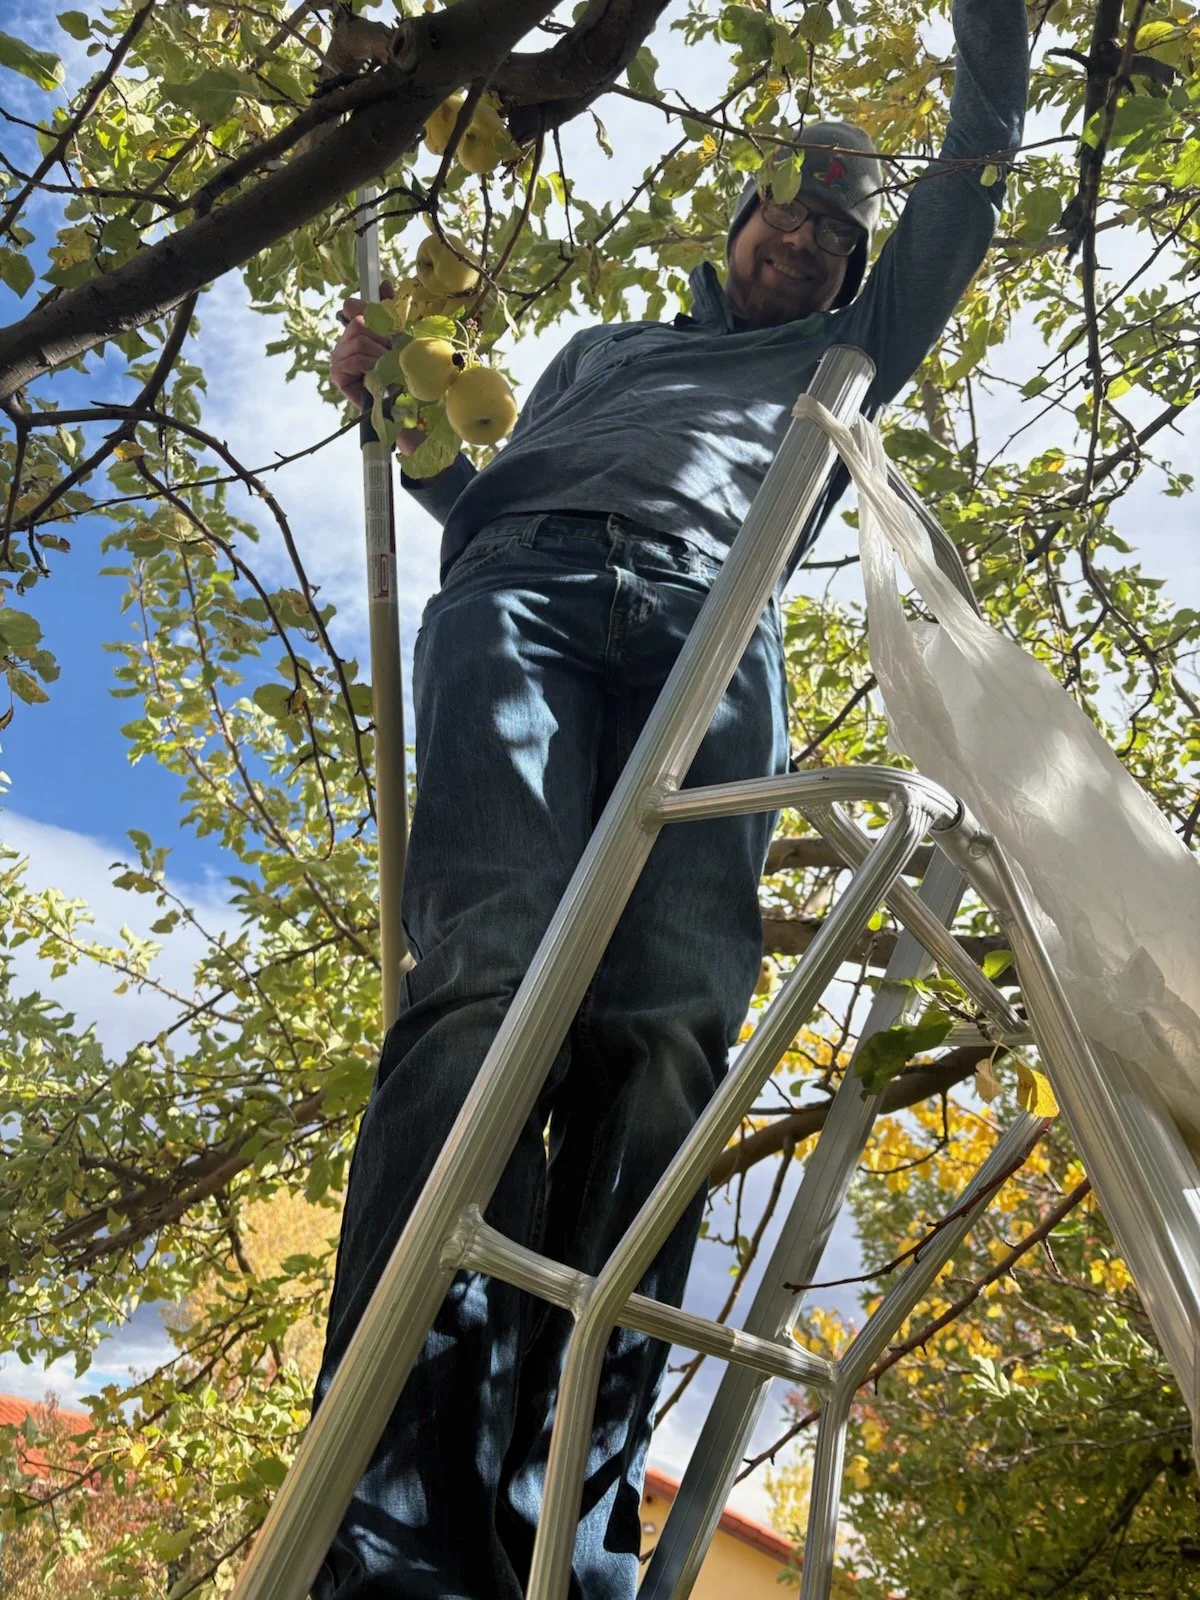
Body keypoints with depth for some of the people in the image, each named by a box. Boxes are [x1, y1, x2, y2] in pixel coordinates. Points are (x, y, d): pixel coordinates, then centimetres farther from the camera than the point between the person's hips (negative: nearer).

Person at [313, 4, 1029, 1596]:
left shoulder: (841, 360, 41)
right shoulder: (606, 347, 41)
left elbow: (973, 176, 42)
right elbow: (490, 494, 33)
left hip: (713, 633, 1)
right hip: (530, 586, 0)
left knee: (666, 1031, -24)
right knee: (492, 972, -28)